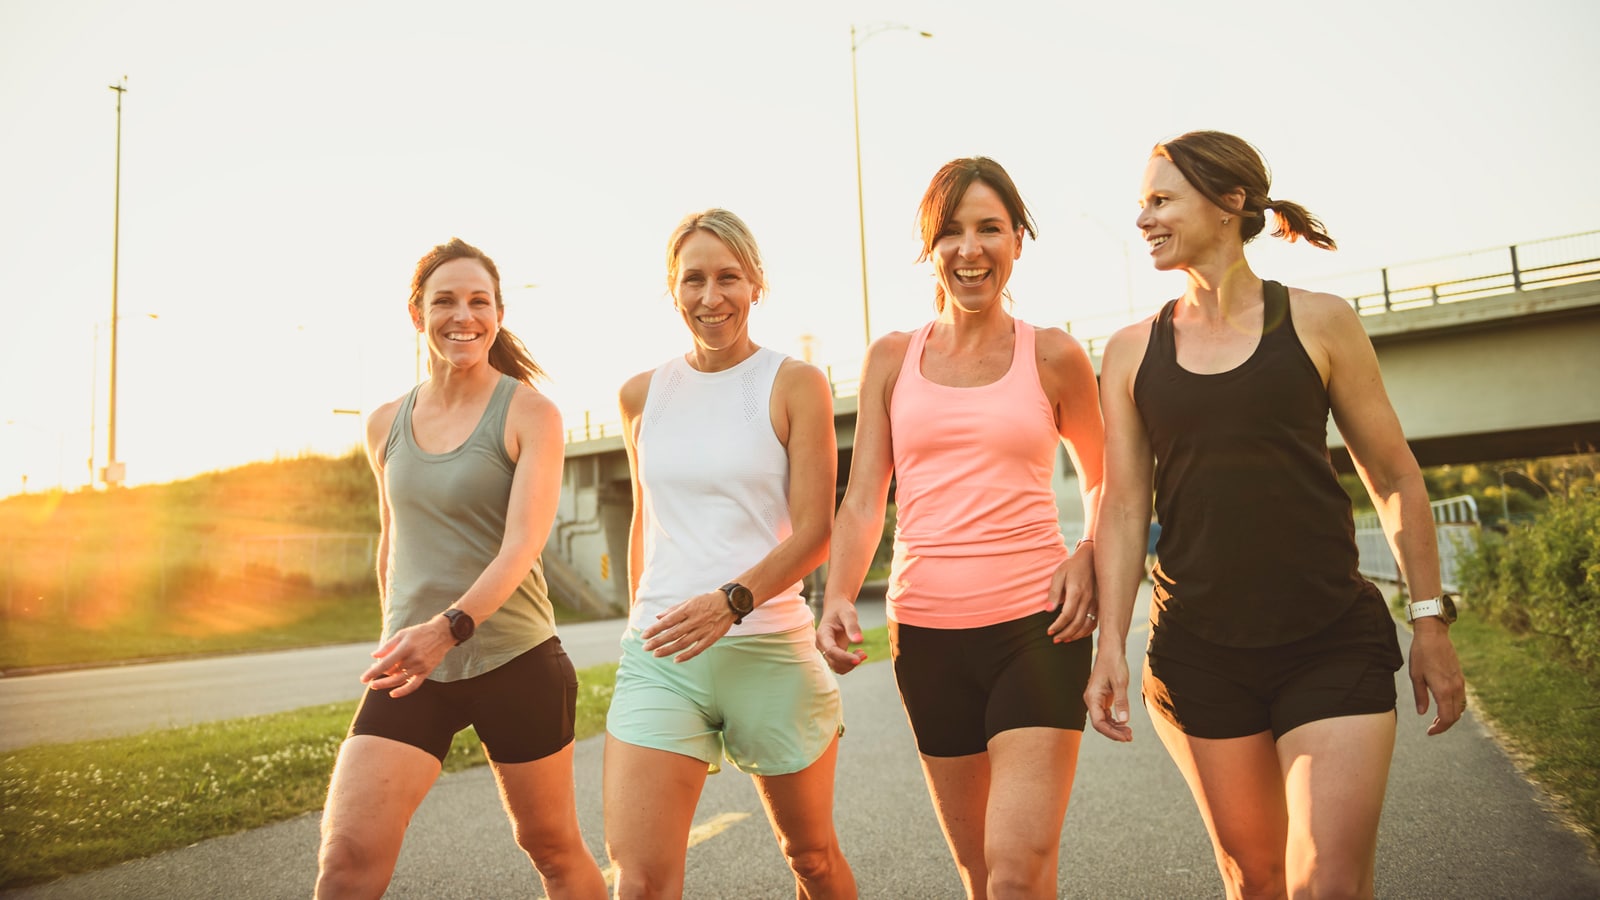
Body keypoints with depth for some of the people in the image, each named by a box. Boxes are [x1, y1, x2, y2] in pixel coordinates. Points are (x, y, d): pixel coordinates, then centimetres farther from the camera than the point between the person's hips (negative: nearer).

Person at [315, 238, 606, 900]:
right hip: (412, 668, 3)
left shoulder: (530, 413, -7)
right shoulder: (385, 426, 8)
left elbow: (522, 546, -18)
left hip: (515, 662, -3)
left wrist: (450, 625, -33)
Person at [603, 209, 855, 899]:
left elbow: (815, 530, -8)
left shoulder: (795, 385, -2)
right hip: (659, 655, 2)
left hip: (770, 648, -2)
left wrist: (733, 599, -23)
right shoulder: (642, 395, 9)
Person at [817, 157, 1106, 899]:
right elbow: (863, 500, 3)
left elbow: (1101, 481, 16)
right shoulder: (892, 358, 7)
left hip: (1036, 624, -2)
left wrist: (1089, 555, -4)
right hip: (925, 633, 3)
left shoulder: (1053, 357, 2)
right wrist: (838, 598, -13)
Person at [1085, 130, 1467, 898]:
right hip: (1198, 654, 2)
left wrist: (1430, 621, 2)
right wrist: (1110, 646, -3)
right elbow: (1123, 507, 3)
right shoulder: (1131, 351, 4)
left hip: (1333, 646, -2)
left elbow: (1394, 478, 4)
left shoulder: (1318, 323, -1)